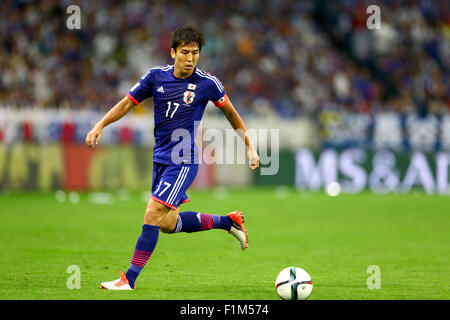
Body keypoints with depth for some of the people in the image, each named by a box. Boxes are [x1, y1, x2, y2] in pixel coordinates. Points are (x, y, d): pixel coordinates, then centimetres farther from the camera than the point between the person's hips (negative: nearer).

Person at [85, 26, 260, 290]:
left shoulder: (207, 83, -8)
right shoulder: (156, 76, 0)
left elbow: (230, 112, 7)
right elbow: (128, 103, 9)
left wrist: (250, 147, 11)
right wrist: (100, 125, -4)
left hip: (184, 161, -6)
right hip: (161, 158, 6)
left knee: (152, 214, -15)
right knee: (168, 224, 11)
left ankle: (130, 279, -9)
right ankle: (228, 221, 30)